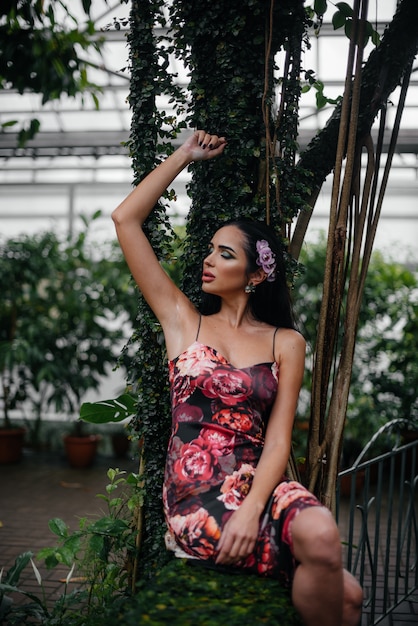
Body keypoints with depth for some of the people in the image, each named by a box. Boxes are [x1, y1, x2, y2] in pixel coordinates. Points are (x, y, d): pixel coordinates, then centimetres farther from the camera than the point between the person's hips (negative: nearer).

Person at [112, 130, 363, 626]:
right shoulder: (183, 321, 9)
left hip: (258, 483, 2)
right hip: (195, 493, -2)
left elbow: (278, 438, -1)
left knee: (320, 533, -32)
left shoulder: (286, 342, 9)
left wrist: (252, 510, -18)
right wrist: (185, 155, 13)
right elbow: (125, 219, 7)